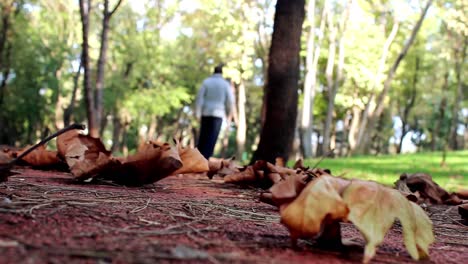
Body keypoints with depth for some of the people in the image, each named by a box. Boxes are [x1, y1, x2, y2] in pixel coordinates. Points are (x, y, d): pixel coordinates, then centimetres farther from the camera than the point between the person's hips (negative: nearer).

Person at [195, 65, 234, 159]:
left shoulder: (206, 81, 5)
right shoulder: (225, 84, 2)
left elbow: (200, 97, -3)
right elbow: (230, 100, -1)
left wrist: (197, 113, 0)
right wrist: (228, 112, 15)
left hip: (206, 113, 2)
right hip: (218, 114, -2)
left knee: (203, 137, 12)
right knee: (211, 139, -3)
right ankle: (205, 158, -11)